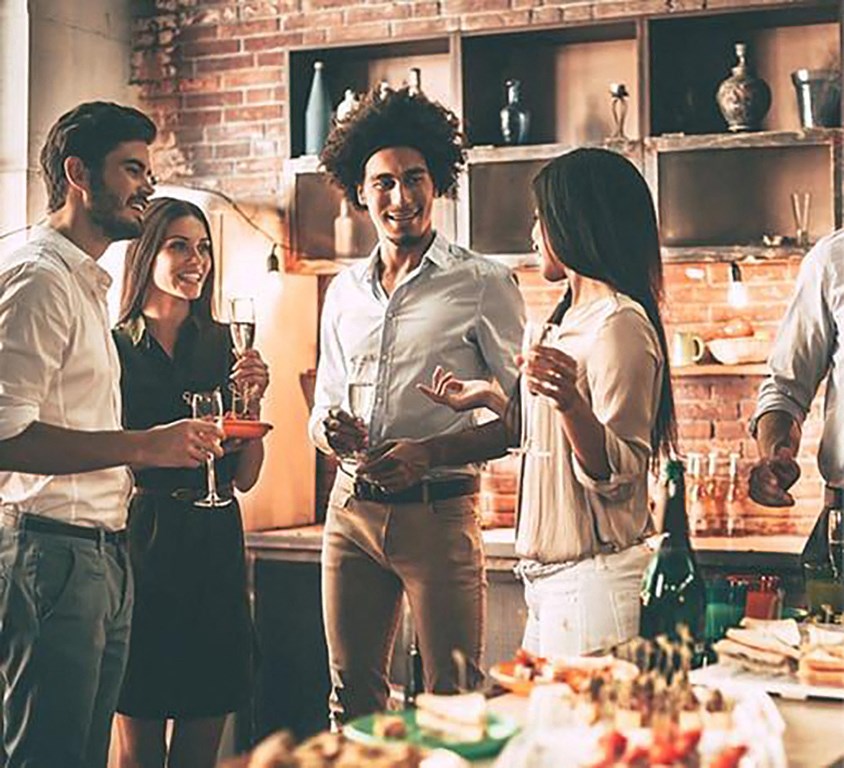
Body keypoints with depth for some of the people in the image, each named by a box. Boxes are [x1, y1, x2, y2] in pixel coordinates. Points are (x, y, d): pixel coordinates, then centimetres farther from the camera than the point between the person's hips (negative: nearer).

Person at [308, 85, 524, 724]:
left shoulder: (482, 285, -3)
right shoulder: (344, 291, 14)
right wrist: (330, 431, -2)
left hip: (438, 510, -5)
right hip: (351, 507, 5)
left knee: (453, 700, -2)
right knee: (352, 694, 12)